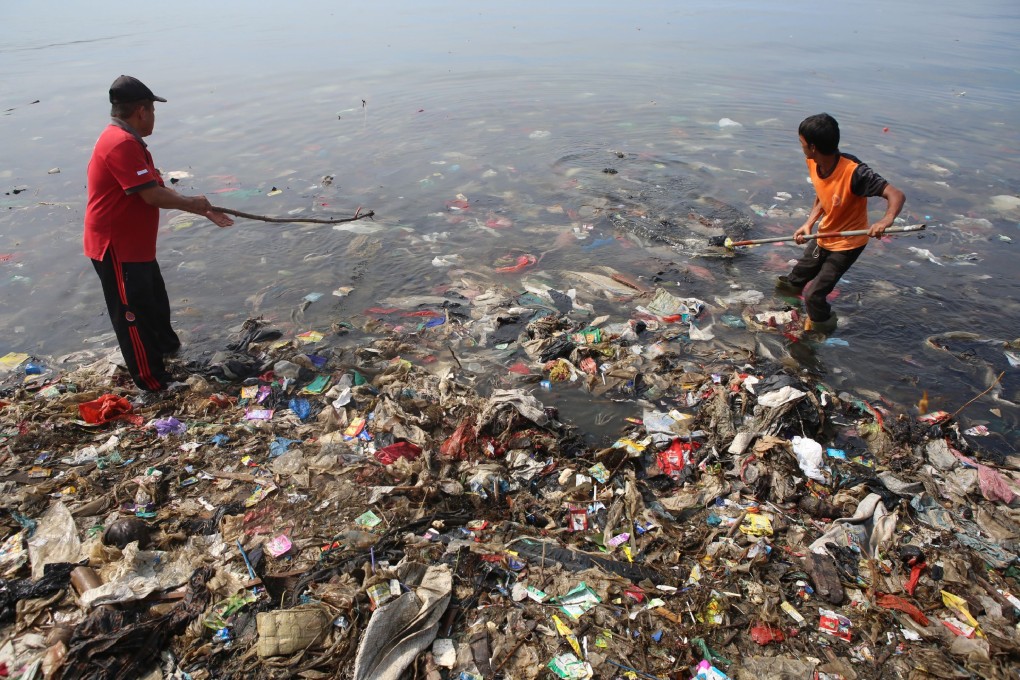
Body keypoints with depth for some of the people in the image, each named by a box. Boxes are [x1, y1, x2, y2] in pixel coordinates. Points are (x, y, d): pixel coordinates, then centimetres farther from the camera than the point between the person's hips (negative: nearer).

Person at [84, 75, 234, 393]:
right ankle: (151, 379, 14)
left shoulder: (129, 142, 11)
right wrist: (193, 203, -10)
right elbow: (154, 195, -27)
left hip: (135, 244, 11)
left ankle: (167, 345, 48)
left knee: (155, 299, 27)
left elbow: (159, 189, 11)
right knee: (134, 313, 2)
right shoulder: (121, 144, -24)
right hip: (116, 247, -11)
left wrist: (204, 211, 5)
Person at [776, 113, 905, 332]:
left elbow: (896, 195, -35)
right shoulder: (813, 163, -13)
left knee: (814, 297, -4)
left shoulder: (854, 172, -34)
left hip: (846, 244, -7)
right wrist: (809, 224, -12)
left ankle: (823, 327, 28)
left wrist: (886, 220, -56)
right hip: (823, 236, 7)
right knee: (797, 276, 24)